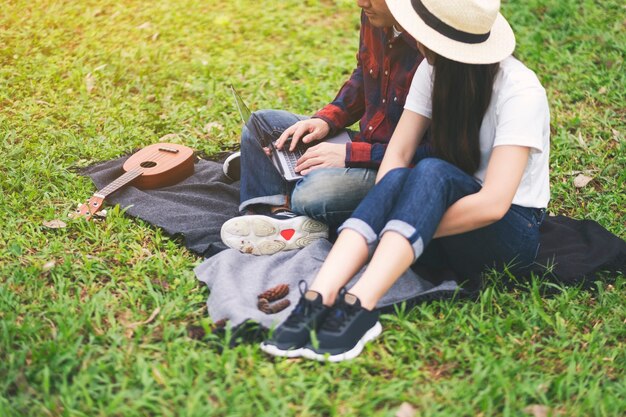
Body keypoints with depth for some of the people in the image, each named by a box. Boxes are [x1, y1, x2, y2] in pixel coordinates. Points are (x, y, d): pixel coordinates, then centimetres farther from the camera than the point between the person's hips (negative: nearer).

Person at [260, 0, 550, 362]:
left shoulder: (521, 92, -19)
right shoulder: (435, 70, -1)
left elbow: (493, 203, -27)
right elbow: (397, 154, -7)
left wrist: (410, 228, -25)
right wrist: (383, 222, -23)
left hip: (512, 233, -5)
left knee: (432, 172, -33)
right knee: (398, 179, -28)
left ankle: (360, 306, -48)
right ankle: (319, 298, -44)